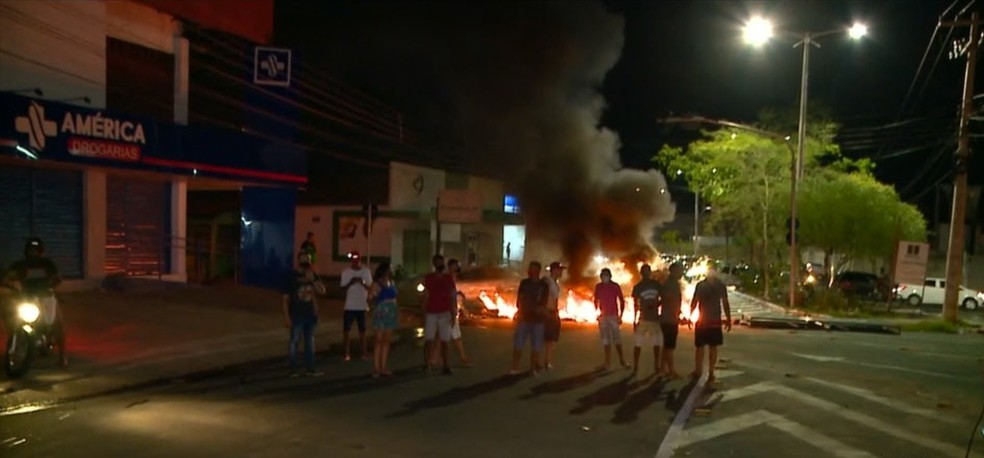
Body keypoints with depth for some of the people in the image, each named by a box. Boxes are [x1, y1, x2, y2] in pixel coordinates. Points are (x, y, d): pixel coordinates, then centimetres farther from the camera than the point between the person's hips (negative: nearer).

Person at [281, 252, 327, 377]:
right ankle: (293, 370, 3)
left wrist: (313, 279, -16)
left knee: (310, 341, 11)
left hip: (311, 314, 5)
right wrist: (286, 316, -12)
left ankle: (310, 368, 19)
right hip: (296, 315, -5)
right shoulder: (292, 277, -5)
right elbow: (285, 298, -7)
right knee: (294, 341, -5)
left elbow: (322, 291, -4)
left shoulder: (314, 276, 7)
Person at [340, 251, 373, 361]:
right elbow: (343, 288, -4)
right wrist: (351, 282, -22)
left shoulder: (366, 271, -1)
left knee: (362, 330, 8)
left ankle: (365, 353, 13)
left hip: (362, 306, 1)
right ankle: (347, 353, 11)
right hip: (349, 306, -1)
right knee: (346, 330, 2)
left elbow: (370, 288, 1)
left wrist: (363, 283, -19)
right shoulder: (346, 272, -4)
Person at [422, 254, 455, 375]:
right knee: (428, 340, 0)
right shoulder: (428, 278, 3)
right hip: (431, 313, 0)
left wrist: (453, 314, -3)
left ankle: (446, 366, 4)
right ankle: (427, 364, 7)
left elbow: (452, 297, 3)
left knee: (444, 341, 2)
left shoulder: (449, 278, 4)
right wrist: (424, 314, 0)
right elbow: (425, 297, 5)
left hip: (445, 313, 0)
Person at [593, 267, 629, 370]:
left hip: (613, 316, -3)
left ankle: (622, 360, 3)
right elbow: (596, 301, 14)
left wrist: (620, 316, -4)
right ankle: (607, 362, 9)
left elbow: (622, 301, 0)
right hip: (603, 316, 3)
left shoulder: (615, 286, -4)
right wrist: (596, 313, 7)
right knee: (606, 340, 6)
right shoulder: (598, 287, 4)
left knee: (617, 339, -5)